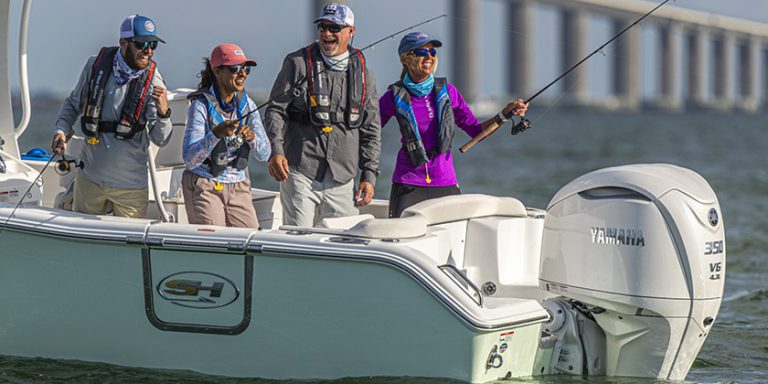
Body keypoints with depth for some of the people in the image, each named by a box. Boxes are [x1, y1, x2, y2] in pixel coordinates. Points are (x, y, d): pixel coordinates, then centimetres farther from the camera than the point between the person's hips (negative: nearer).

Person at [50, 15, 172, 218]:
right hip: (90, 177, 2)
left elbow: (160, 140, -16)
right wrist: (61, 129, -4)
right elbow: (74, 104, 13)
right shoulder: (96, 65, -5)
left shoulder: (152, 81, -11)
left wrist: (163, 113, -35)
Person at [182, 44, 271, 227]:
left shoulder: (246, 103, 4)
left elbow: (264, 155, 3)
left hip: (239, 187, 5)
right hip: (205, 187, -5)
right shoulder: (201, 106, -12)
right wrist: (216, 134, -32)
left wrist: (252, 137, -19)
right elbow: (190, 160, -19)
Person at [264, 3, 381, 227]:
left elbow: (371, 130, 15)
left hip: (342, 178, 3)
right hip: (300, 172, -3)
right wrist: (275, 152, -14)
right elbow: (275, 110, 1)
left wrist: (369, 176, 9)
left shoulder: (363, 74, 12)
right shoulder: (298, 64, 3)